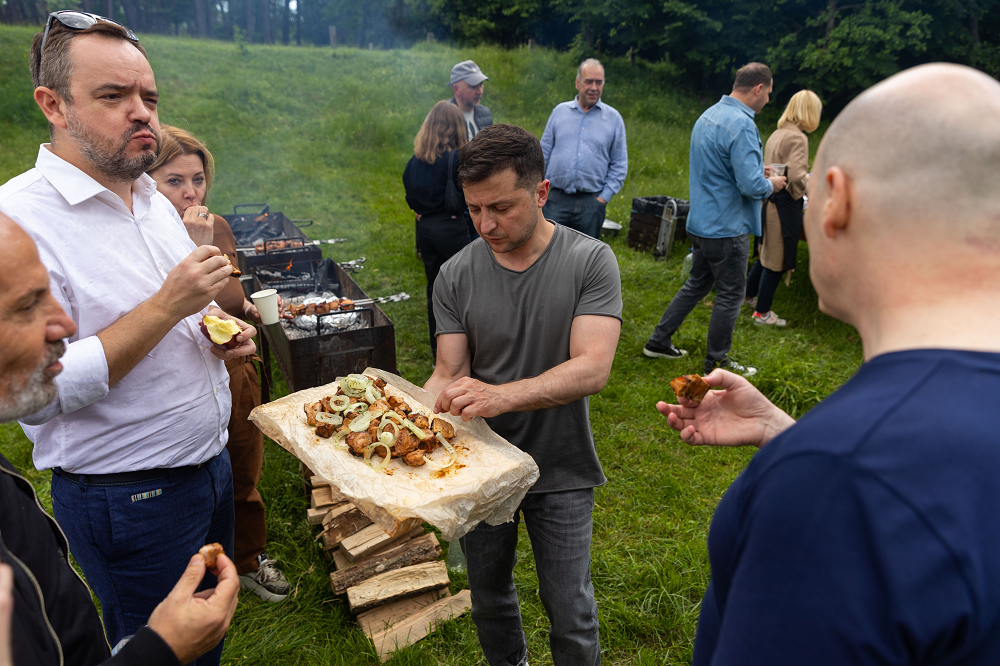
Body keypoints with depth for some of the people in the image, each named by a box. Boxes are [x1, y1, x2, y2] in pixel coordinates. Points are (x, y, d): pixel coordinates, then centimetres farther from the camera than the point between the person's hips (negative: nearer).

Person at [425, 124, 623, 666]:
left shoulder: (590, 261, -15)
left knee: (571, 614, 10)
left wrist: (502, 395, -40)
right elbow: (449, 374, -8)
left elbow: (592, 368, -25)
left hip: (560, 470, -2)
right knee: (489, 597, 22)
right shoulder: (456, 276, -8)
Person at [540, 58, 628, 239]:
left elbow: (619, 165, 7)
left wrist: (604, 197, -3)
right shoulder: (560, 111, 9)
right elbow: (544, 153, 11)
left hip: (591, 203, 0)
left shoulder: (613, 118, 6)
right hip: (557, 199, 0)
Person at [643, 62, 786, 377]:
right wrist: (771, 184, -5)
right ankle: (716, 363, 17)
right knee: (731, 294, 5)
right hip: (727, 227, -9)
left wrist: (754, 169, 19)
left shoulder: (708, 115, 9)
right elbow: (751, 185, -26)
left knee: (697, 283, 21)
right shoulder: (741, 125, -21)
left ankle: (659, 341, 26)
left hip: (701, 222, 9)